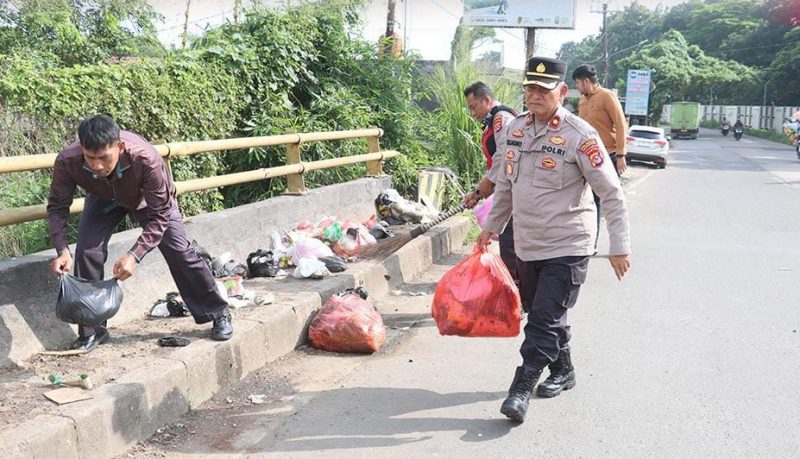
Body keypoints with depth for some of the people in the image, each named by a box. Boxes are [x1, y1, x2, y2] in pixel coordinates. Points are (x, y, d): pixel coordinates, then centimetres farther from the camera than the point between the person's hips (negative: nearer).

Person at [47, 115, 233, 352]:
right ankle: (92, 331, 1)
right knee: (87, 251, -16)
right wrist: (62, 250, -36)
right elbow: (57, 206, -21)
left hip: (148, 198, -2)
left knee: (179, 251, -7)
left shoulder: (146, 159, -45)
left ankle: (218, 314, 11)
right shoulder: (67, 162, -37)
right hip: (104, 199, 2)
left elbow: (160, 214, -35)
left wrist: (135, 255, -45)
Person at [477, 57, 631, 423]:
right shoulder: (516, 128, 5)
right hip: (526, 244, 7)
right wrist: (492, 227, 20)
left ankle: (521, 388, 0)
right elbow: (505, 184, 17)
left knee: (544, 320, -8)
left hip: (567, 247, -7)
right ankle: (562, 372, 37)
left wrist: (619, 246, -14)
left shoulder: (580, 135, -14)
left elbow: (611, 194, -12)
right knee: (539, 313, 17)